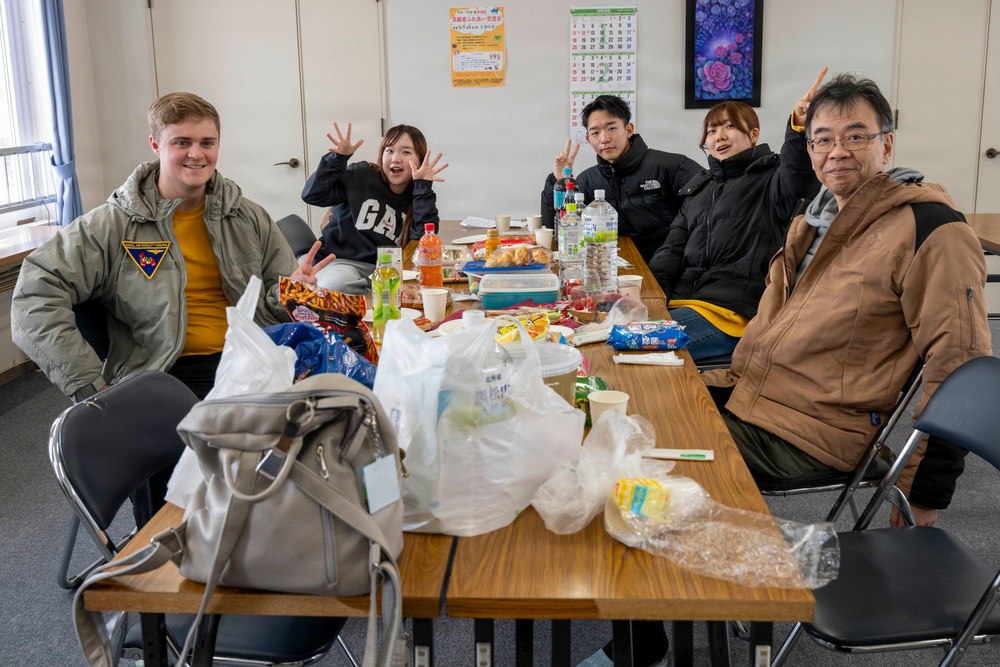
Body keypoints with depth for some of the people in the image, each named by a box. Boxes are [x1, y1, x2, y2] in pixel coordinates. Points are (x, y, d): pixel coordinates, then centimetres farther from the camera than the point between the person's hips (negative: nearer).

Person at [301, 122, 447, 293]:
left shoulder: (419, 197, 7)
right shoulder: (361, 176, 0)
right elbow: (312, 195, -5)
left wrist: (423, 188, -14)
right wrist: (337, 159, -15)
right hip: (342, 262, -2)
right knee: (337, 285, -37)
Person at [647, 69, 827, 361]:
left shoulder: (769, 178, 7)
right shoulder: (699, 187, 27)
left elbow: (797, 174, -19)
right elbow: (673, 249, 21)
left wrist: (800, 125, -40)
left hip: (732, 309, -6)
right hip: (680, 300, 7)